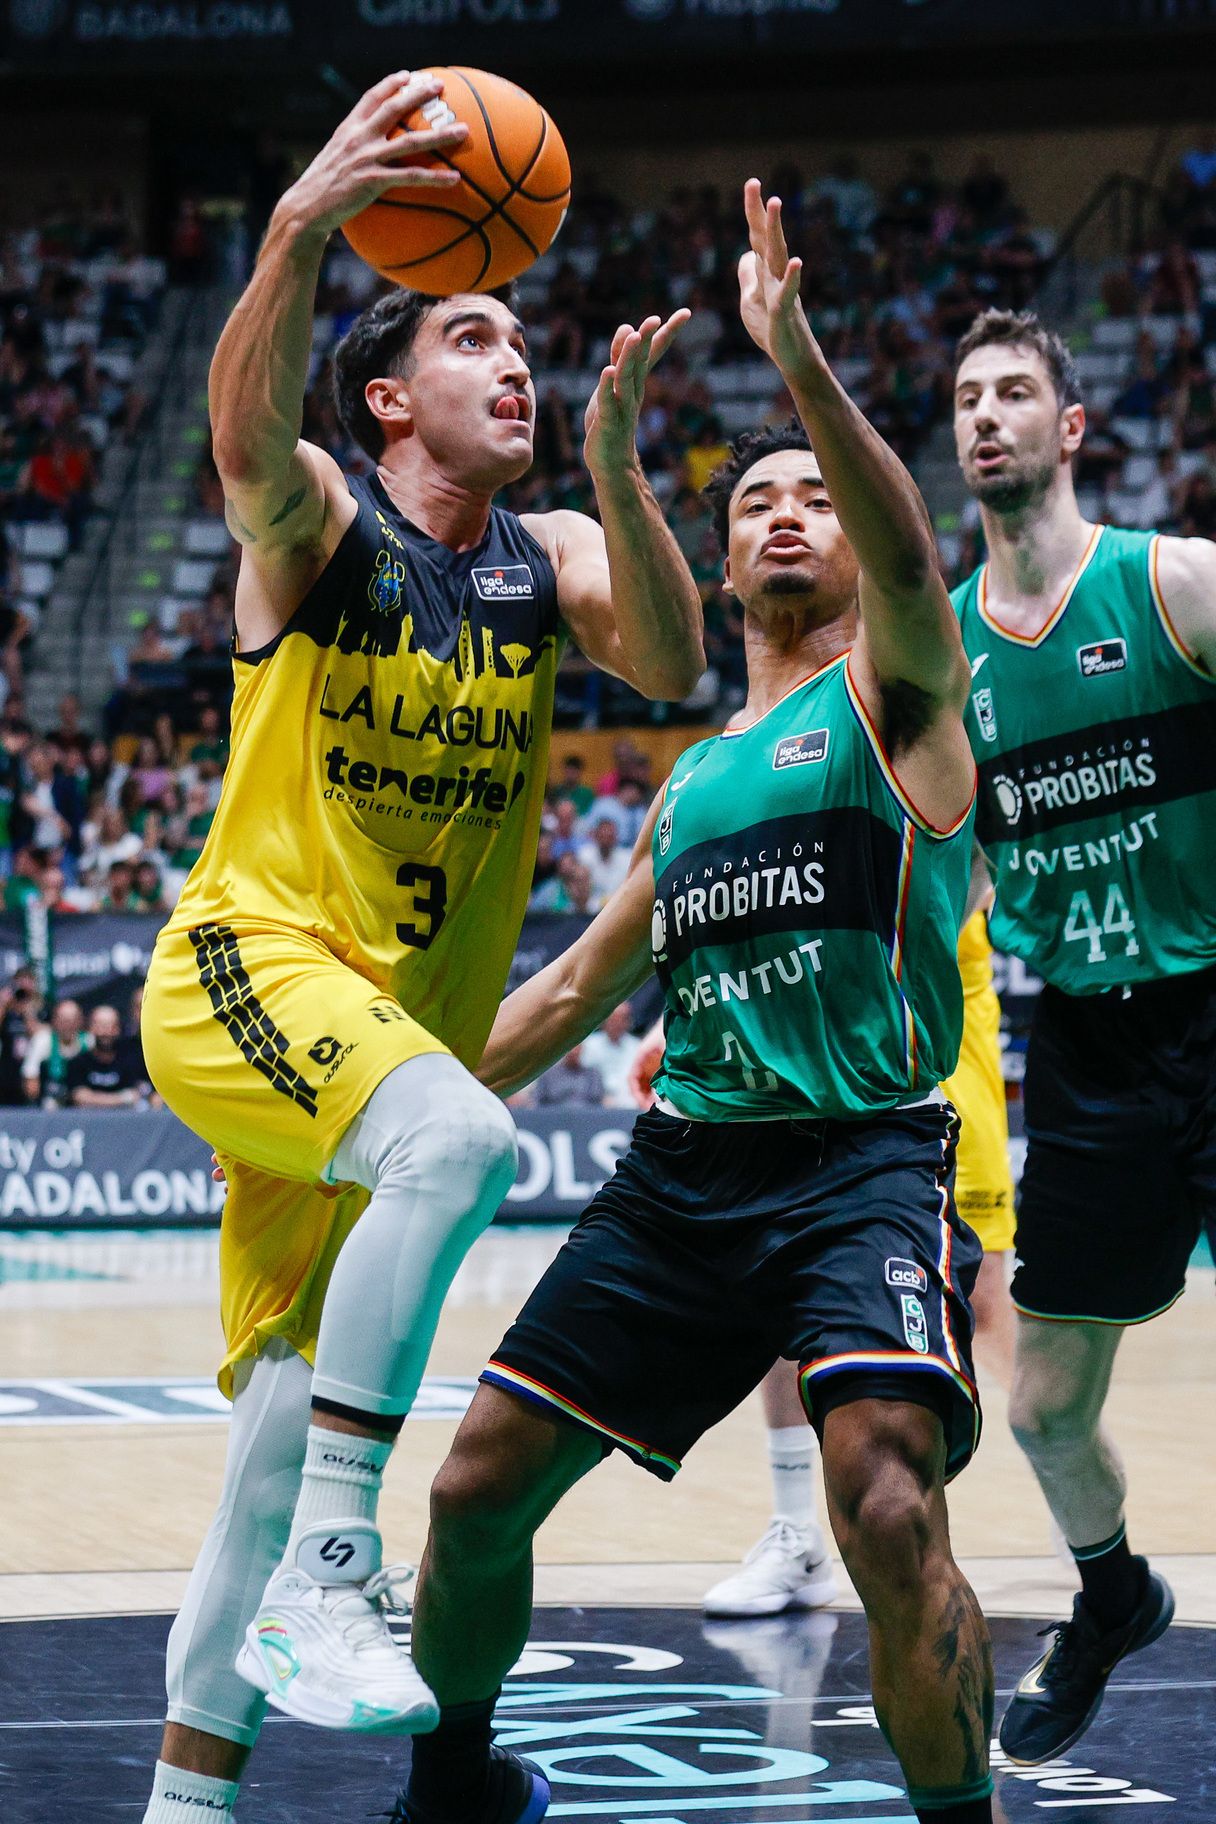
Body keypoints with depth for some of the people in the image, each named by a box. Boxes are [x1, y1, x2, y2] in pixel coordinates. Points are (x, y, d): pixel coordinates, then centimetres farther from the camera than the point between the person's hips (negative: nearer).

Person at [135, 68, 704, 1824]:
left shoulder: (553, 557, 8)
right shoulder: (318, 517, -5)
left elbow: (673, 663, -11)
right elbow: (247, 438, -29)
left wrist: (615, 477, -27)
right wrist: (300, 229, -47)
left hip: (410, 1013, 6)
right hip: (249, 963, -6)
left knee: (283, 1439, 5)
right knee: (459, 1138, -36)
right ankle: (326, 1579, -34)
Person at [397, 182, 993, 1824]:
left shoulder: (893, 691, 3)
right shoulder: (692, 779, 22)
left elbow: (911, 556, -21)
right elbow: (579, 988, 30)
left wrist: (798, 360, -33)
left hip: (865, 1160, -6)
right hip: (685, 1165, 6)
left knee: (890, 1517, -27)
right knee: (478, 1489, 5)